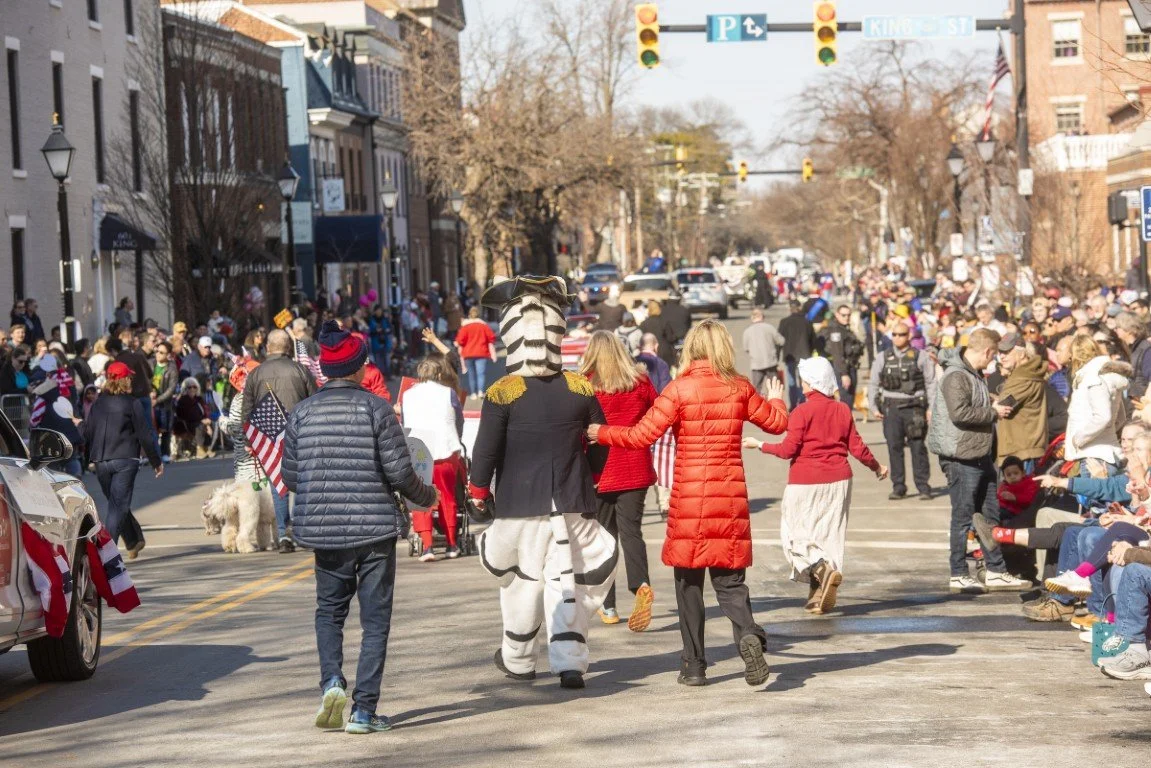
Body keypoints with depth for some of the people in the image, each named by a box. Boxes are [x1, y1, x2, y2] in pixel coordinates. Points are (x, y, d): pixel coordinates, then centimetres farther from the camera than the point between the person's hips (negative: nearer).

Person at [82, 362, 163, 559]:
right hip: (125, 461, -5)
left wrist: (83, 461, 22)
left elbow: (86, 432, 11)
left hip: (101, 462, 5)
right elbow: (144, 435, -3)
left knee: (116, 504, 18)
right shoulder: (132, 403, -4)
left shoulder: (98, 403, 9)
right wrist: (156, 462, 5)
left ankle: (134, 542, 31)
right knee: (118, 506, -6)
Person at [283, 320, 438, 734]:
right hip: (375, 529, -2)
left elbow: (290, 478, 5)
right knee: (375, 619, 6)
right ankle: (363, 710, 3)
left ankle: (332, 682, -3)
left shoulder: (302, 412, 1)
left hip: (324, 529, 3)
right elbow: (399, 472, -10)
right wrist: (426, 496, 9)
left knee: (329, 610, 20)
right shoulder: (375, 408, -8)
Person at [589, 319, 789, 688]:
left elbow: (642, 435, -12)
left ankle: (694, 665, 12)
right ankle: (748, 633, -21)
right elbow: (777, 423, 18)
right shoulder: (739, 388, 2)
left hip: (689, 497, -3)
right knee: (729, 578, 8)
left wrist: (599, 434, 3)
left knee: (689, 581, 9)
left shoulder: (679, 390, -9)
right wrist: (777, 399, 40)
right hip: (731, 496, 3)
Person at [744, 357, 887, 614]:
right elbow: (857, 447, 5)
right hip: (838, 481, 5)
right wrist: (877, 467, 21)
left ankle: (823, 569, -21)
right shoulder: (843, 411, 4)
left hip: (805, 483, -5)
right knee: (829, 534, 10)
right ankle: (820, 595, 11)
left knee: (795, 534, 4)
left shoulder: (802, 412, -12)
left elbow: (788, 449, -13)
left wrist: (759, 445, 1)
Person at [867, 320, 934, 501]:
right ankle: (898, 487, 6)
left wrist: (932, 408, -3)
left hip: (914, 407, -2)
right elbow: (873, 383, 13)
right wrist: (874, 407, 4)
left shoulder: (921, 356, 4)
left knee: (918, 447, -5)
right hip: (891, 408, 2)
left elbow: (931, 383, 4)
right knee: (894, 447, 0)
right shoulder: (883, 358, 11)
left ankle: (923, 487, 0)